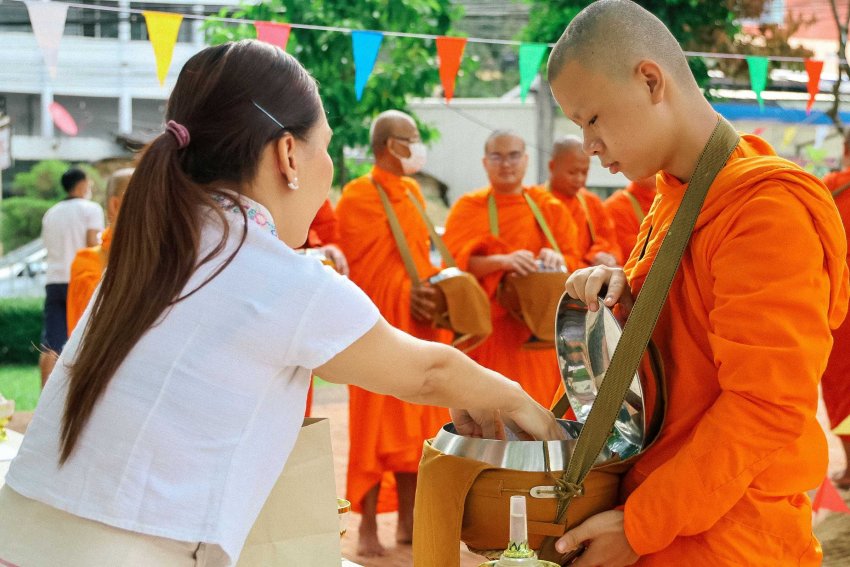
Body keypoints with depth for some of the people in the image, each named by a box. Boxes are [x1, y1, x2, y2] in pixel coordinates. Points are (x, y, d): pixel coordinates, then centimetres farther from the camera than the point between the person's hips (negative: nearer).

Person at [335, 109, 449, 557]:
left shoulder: (412, 192, 13)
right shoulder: (358, 196, -10)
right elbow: (356, 269, -10)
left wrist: (430, 293, 3)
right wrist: (404, 295, -15)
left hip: (420, 324, 7)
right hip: (381, 326, -7)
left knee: (416, 421, 10)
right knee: (377, 423, -3)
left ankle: (407, 520, 19)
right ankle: (368, 527, 4)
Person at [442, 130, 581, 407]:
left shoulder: (549, 207, 10)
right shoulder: (468, 208, 3)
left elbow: (572, 258, 4)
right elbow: (455, 261, -10)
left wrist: (555, 258, -20)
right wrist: (501, 261, -27)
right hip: (489, 329, -2)